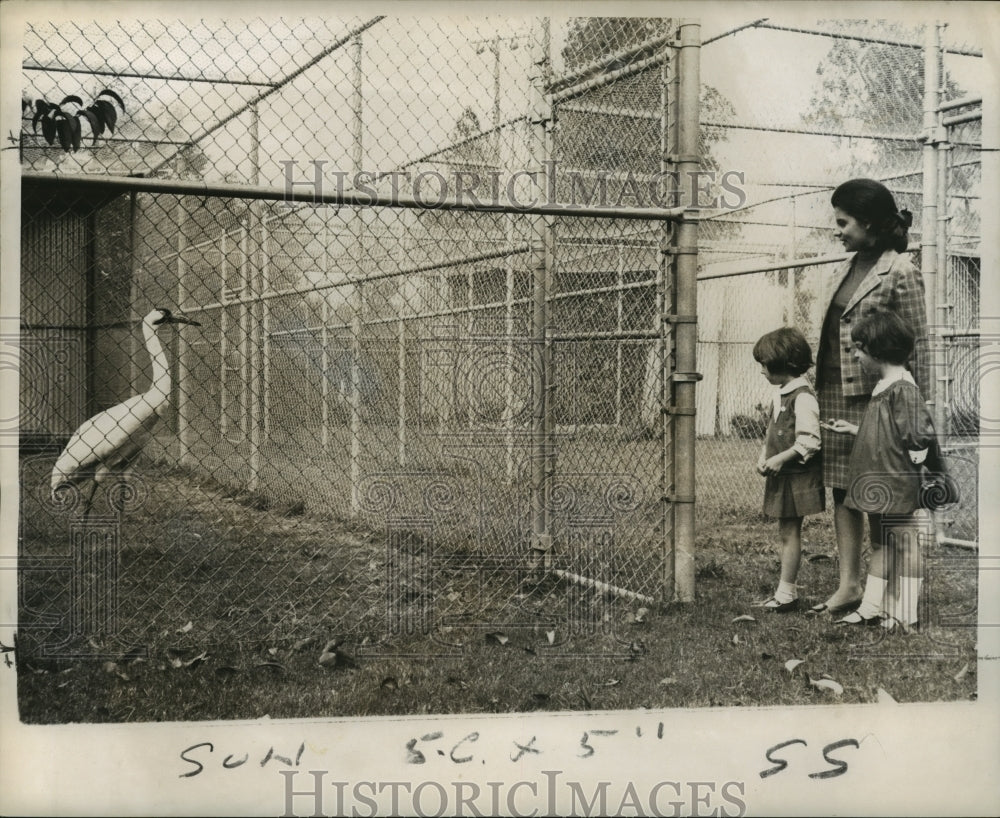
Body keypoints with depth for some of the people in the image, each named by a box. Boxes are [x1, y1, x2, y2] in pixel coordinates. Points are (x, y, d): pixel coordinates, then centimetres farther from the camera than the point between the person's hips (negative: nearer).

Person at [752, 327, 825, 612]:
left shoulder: (802, 397, -17)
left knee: (789, 532, -2)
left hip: (797, 475, -9)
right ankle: (786, 591, 19)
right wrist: (763, 456, 6)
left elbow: (809, 442, -21)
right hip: (781, 475, 9)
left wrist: (781, 458, -19)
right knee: (786, 532, 12)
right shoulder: (780, 393, 12)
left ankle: (787, 592, 6)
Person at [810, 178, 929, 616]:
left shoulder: (900, 273, -9)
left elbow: (917, 344, -9)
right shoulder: (845, 270, 13)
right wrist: (818, 383, 13)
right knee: (843, 491, 8)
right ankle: (849, 585, 15)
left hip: (874, 397, -8)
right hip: (833, 395, 8)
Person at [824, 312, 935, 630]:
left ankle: (907, 616, 11)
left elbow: (922, 434, -24)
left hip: (896, 487, -10)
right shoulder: (883, 386, 11)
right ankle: (871, 607, 25)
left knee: (903, 548, 1)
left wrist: (909, 460, -11)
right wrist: (853, 430, 20)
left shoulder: (902, 388, -19)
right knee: (880, 545, 16)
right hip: (880, 486, 10)